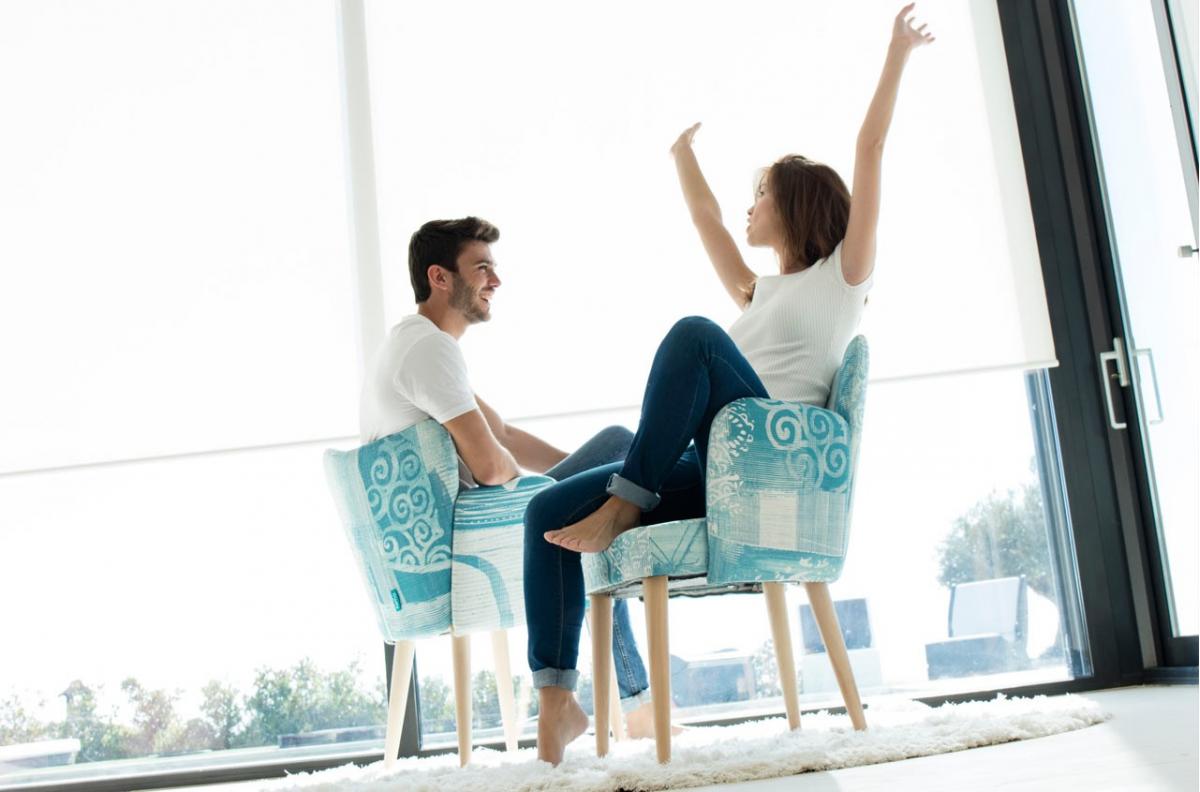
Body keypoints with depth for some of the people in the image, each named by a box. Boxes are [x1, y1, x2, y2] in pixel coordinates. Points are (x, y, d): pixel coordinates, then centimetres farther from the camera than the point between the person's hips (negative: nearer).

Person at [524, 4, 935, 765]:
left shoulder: (843, 273, 11)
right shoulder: (759, 294, 29)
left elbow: (870, 151, 7)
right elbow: (707, 222, 37)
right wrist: (686, 158, 51)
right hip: (717, 472, 7)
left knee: (694, 333, -31)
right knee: (549, 510, -11)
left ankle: (623, 505, -27)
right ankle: (559, 696, -15)